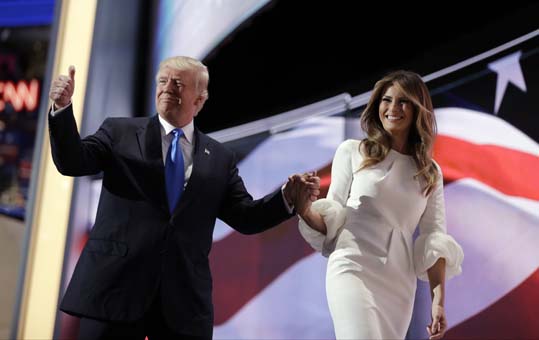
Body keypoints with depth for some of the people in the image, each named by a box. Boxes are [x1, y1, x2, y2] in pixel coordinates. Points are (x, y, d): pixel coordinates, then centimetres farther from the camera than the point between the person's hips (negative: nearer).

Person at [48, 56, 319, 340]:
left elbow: (245, 218, 9)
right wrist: (63, 107, -16)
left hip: (185, 298, 2)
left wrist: (287, 196, -7)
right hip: (116, 284, -1)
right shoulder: (120, 132, 8)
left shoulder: (219, 158, 11)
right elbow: (72, 162, -2)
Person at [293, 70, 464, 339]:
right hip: (354, 270, -3)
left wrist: (438, 299, -1)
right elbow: (333, 219, 5)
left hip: (400, 283, 4)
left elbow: (434, 238, 8)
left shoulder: (430, 172, 11)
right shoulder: (352, 152, 4)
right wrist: (305, 209, -17)